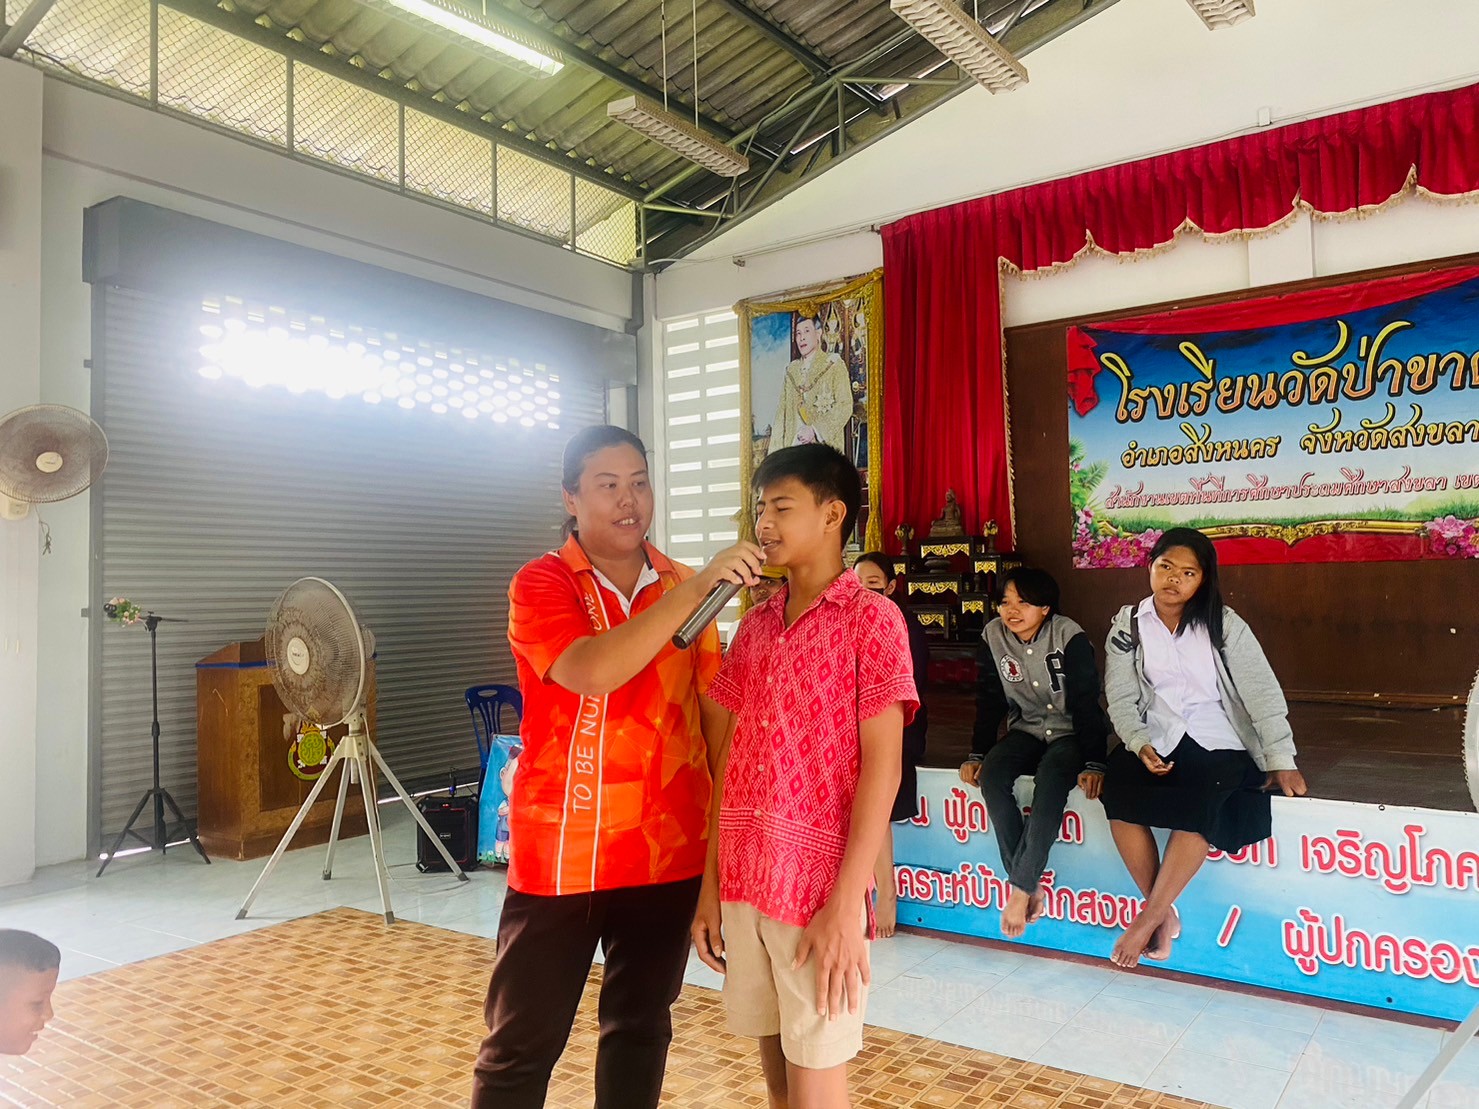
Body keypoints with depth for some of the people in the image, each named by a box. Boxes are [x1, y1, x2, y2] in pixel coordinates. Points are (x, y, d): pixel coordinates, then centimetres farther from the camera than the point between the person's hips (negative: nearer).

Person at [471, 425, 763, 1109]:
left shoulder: (685, 590, 5)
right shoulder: (540, 584, -7)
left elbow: (714, 709, 10)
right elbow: (592, 671, -26)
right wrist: (698, 586, -29)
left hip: (670, 854, 4)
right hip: (562, 856, -3)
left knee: (640, 1028, 18)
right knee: (521, 1046, 7)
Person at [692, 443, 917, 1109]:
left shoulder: (872, 618, -7)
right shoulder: (754, 626, 10)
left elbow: (882, 765, -12)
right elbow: (731, 759, 10)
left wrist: (847, 904, -16)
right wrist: (710, 884, 7)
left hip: (820, 886, -5)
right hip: (744, 882, 6)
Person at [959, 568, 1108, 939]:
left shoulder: (1070, 638, -16)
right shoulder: (993, 638, -5)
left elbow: (1086, 703, -16)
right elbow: (989, 702, 1)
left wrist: (1093, 764, -23)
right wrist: (977, 754, -7)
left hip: (1070, 732, -4)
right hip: (1026, 731, 4)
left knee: (1051, 783, -34)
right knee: (992, 776, -26)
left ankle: (1021, 888, -21)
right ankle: (1028, 883, -17)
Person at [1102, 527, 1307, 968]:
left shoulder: (1223, 623, -1)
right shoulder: (1127, 625, 4)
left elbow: (1262, 691, -6)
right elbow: (1121, 697, 1)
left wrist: (1281, 759, -14)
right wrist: (1139, 745, -16)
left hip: (1216, 742, -2)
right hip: (1155, 741, 2)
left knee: (1199, 807, -32)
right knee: (1116, 795, -27)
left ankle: (1148, 918, -15)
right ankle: (1165, 913, -10)